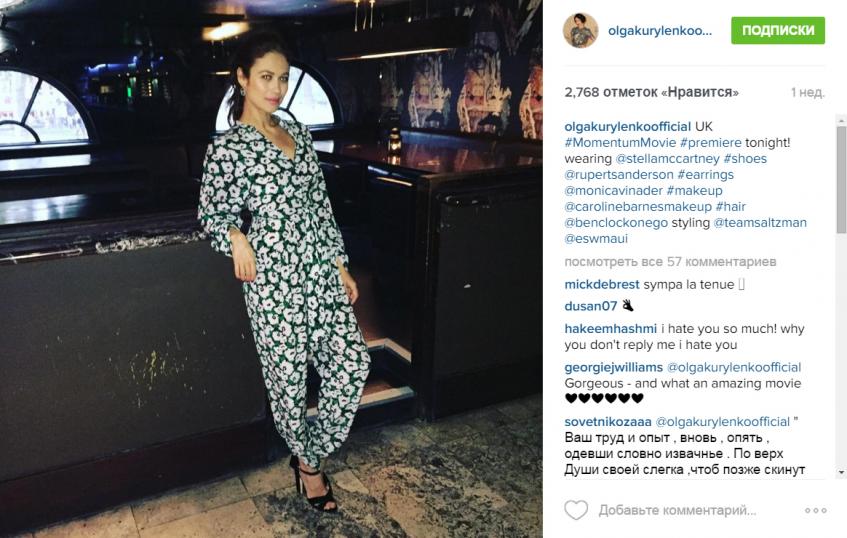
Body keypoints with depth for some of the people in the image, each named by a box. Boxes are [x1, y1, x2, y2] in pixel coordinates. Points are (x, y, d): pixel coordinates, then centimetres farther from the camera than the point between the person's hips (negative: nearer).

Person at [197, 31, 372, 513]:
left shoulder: (299, 133, 10)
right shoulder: (227, 147, -7)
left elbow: (320, 204, 12)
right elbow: (211, 212, 1)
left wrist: (340, 266, 11)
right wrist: (235, 237, -22)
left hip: (320, 268, 6)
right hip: (274, 278, -5)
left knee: (353, 362, 1)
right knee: (289, 378, 8)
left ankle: (312, 455, 23)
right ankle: (308, 463, 35)